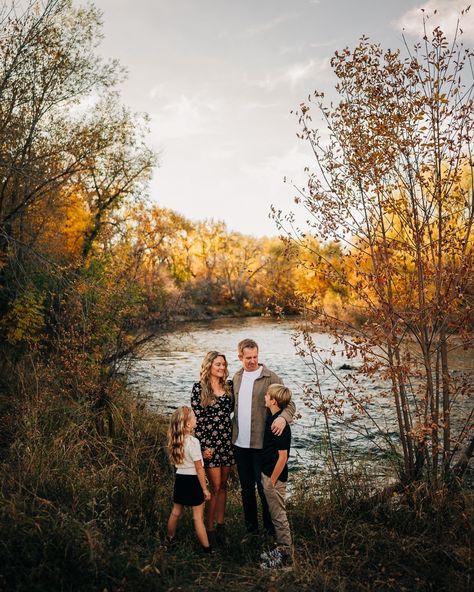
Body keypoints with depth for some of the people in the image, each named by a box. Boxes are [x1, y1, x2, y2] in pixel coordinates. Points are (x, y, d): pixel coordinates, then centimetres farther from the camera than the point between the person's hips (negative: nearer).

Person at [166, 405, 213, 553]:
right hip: (193, 480, -6)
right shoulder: (193, 442, -22)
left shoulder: (175, 440, -2)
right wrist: (205, 489, -9)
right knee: (198, 517, 3)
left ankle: (169, 539, 40)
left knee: (176, 512, 23)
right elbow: (199, 469, -17)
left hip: (180, 478, 6)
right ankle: (207, 549, 12)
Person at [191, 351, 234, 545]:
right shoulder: (199, 388, -9)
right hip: (209, 442, -5)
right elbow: (196, 419, -9)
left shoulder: (229, 385, 6)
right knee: (215, 486, 0)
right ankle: (209, 529, 14)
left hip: (227, 440, 5)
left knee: (223, 485, 13)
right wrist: (202, 446, -12)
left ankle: (220, 525, 25)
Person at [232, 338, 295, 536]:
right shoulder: (237, 377, 8)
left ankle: (270, 526, 24)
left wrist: (283, 417, -34)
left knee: (263, 486, 5)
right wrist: (233, 431, 9)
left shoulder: (270, 377, -9)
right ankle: (250, 525, 32)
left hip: (261, 443, -5)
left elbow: (289, 403, -13)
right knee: (246, 487, 16)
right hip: (239, 443, 5)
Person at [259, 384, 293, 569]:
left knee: (279, 516, 3)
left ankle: (285, 556, 15)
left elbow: (283, 457, -23)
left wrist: (272, 481, -16)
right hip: (267, 474, 9)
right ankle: (281, 549, 31)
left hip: (275, 477, -9)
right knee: (276, 515, 19)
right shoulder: (271, 417, 3)